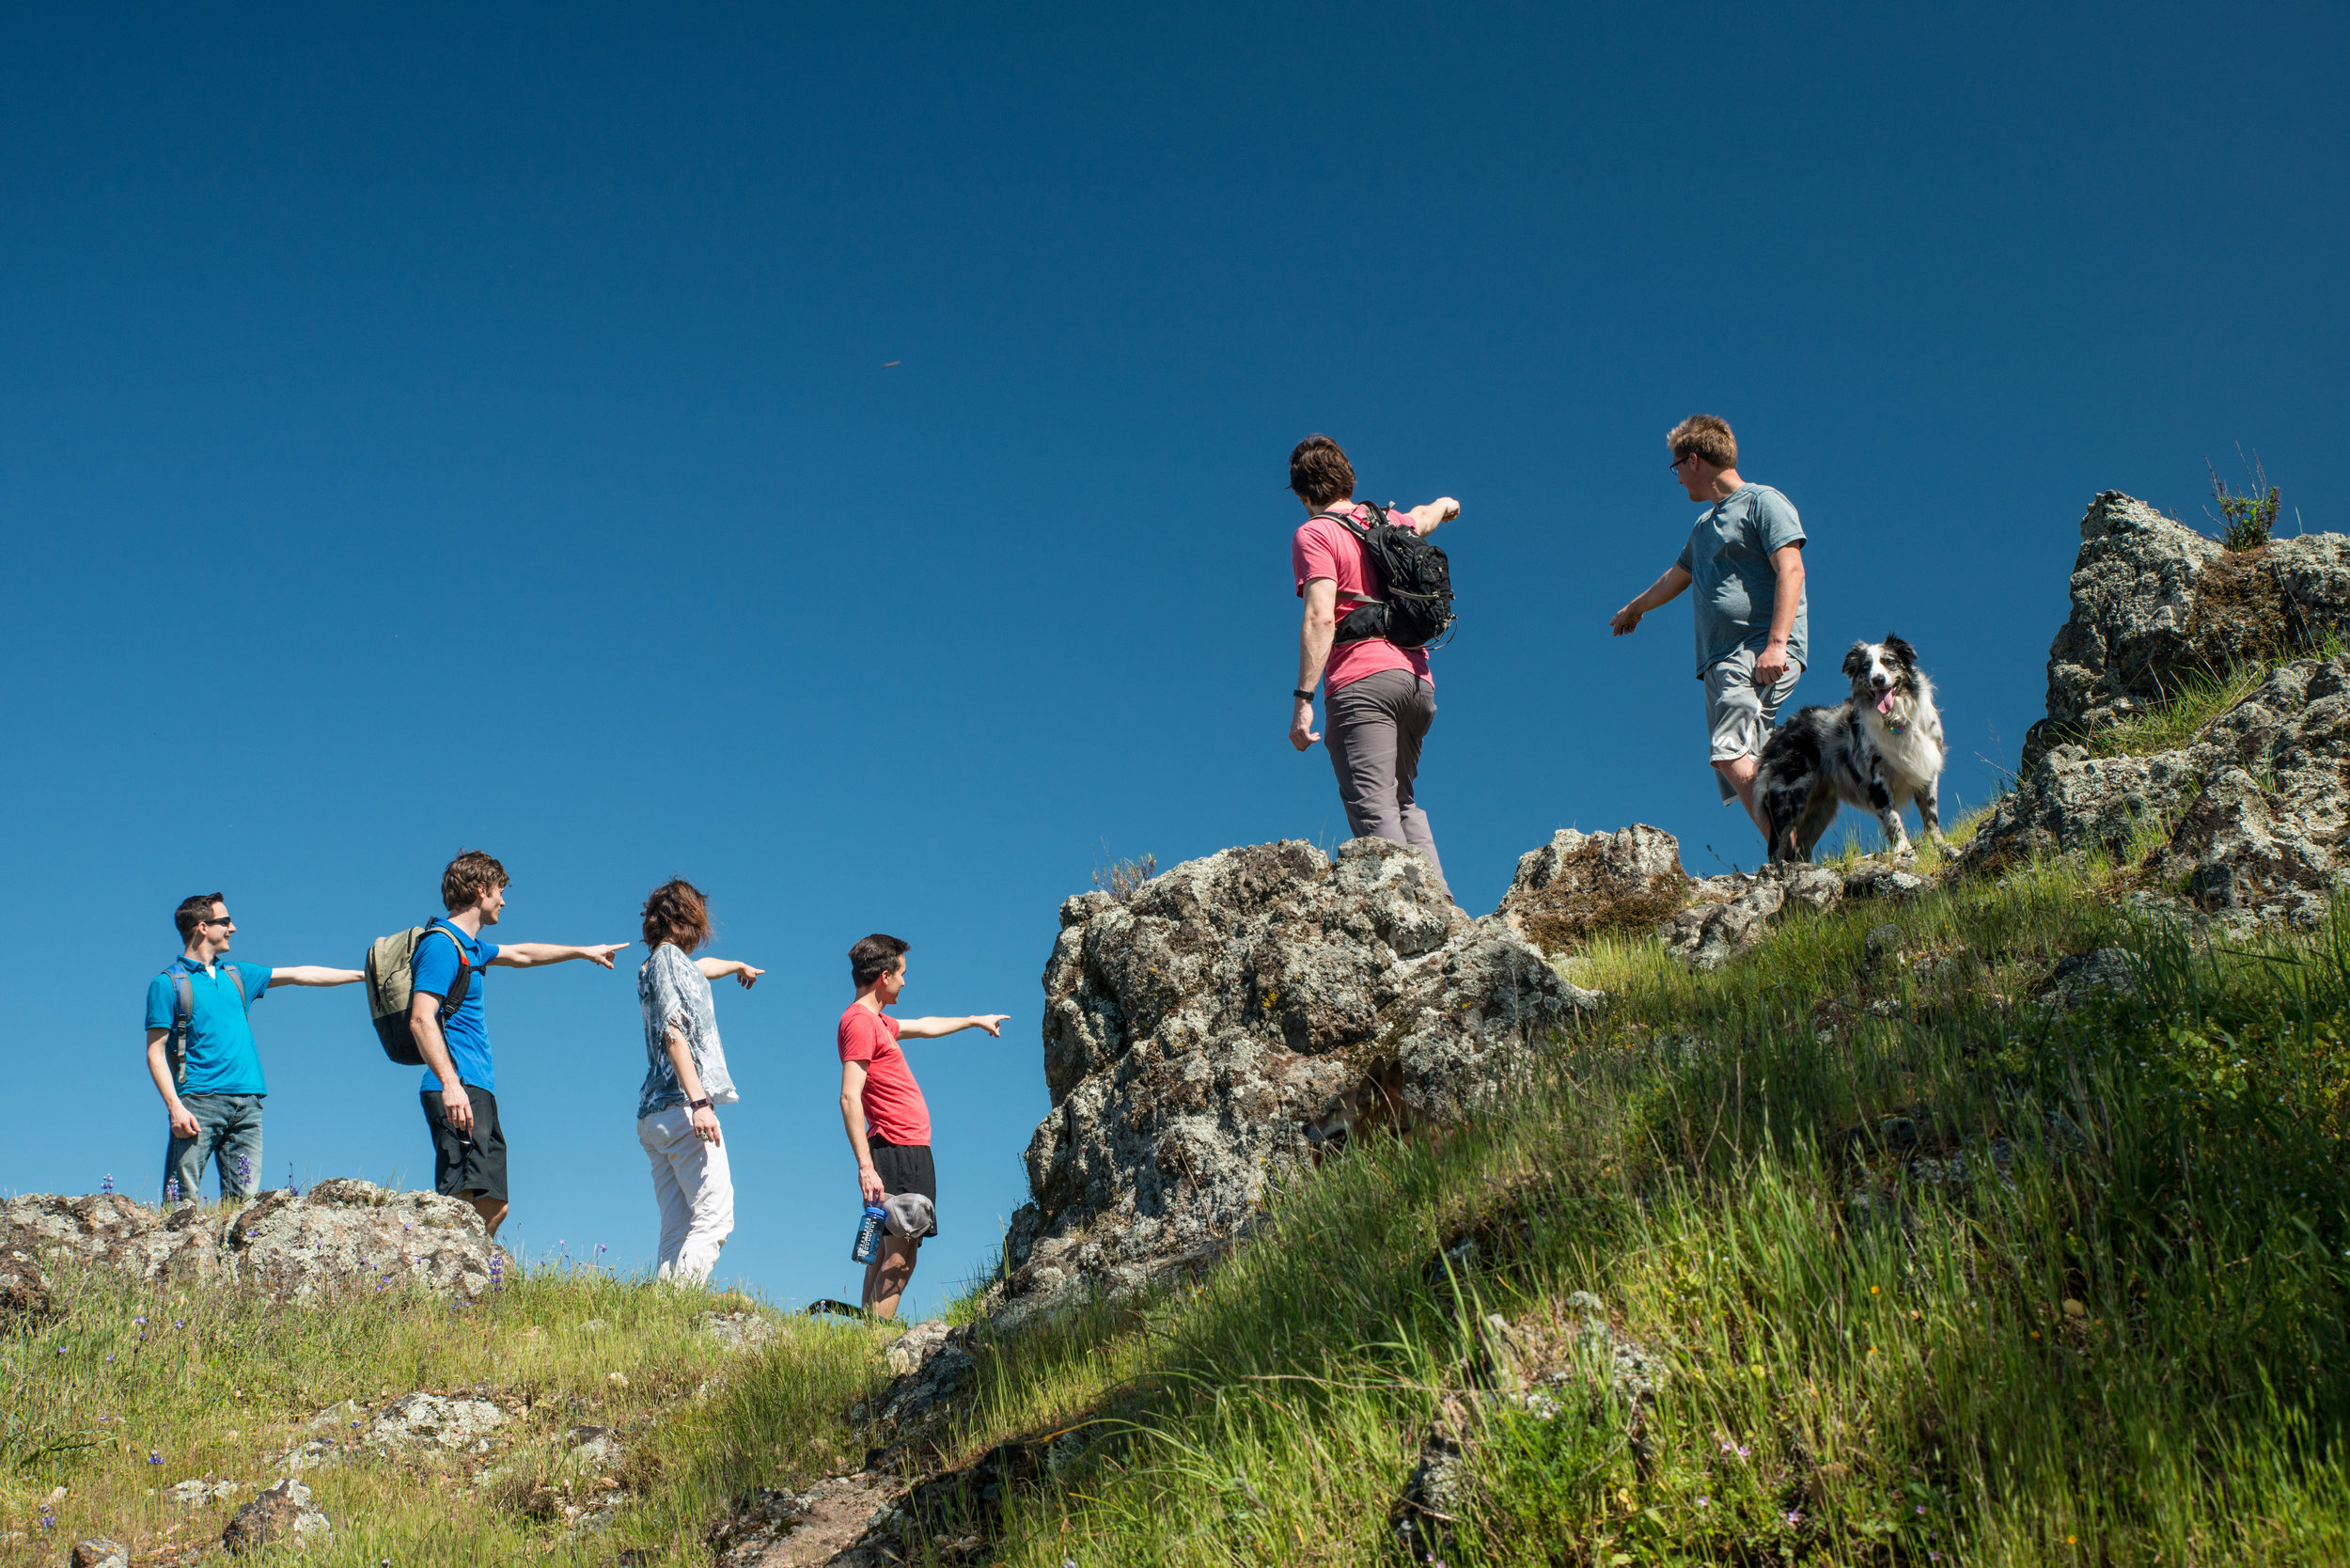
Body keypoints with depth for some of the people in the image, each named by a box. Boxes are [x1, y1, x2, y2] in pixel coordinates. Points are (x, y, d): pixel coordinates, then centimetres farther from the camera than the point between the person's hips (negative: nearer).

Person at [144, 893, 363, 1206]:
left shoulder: (236, 975, 19)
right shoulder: (167, 983, 2)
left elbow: (299, 975, 23)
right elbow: (156, 1052, -2)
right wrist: (174, 1106, -14)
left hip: (246, 1104, 6)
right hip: (199, 1100, -6)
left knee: (243, 1198, -1)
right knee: (181, 1198, -11)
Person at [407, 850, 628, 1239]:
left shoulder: (469, 946, 23)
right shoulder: (442, 944, -7)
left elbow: (520, 954, 42)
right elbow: (421, 1019, -18)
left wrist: (585, 952, 52)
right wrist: (450, 1084, -27)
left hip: (479, 1092, 10)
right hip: (459, 1091, -10)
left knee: (493, 1206, 7)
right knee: (460, 1204, -19)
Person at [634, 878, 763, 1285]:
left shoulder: (655, 964, 24)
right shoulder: (670, 957, -3)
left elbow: (702, 968, 47)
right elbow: (674, 1032, -15)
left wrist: (739, 966, 68)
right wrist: (699, 1102, -22)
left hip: (653, 1115, 9)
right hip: (681, 1109, -9)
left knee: (677, 1231, 3)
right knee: (714, 1218, -14)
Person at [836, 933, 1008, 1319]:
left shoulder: (876, 1021, 20)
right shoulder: (860, 1021, -11)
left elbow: (923, 1027, 40)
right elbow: (849, 1098, -19)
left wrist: (975, 1021, 52)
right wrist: (866, 1166, -25)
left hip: (909, 1153, 11)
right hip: (897, 1153, -11)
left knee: (887, 1253, 8)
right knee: (899, 1256, -14)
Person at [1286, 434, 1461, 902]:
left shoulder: (1314, 535, 0)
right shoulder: (1387, 522, 20)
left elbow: (1321, 618, -13)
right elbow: (1422, 519, 45)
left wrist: (1303, 697, -15)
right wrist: (1444, 505, 69)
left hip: (1361, 680, -7)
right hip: (1417, 678, 7)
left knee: (1373, 809, -14)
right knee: (1402, 799, 18)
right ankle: (1439, 899, 2)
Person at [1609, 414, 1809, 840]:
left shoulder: (1763, 501, 2)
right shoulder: (1704, 524, 28)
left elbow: (1791, 570, -11)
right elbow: (1676, 577, 46)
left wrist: (1777, 644, -22)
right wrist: (1634, 609, 63)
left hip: (1762, 654, -8)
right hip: (1720, 660, 8)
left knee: (1731, 750, -27)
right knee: (1749, 771, -6)